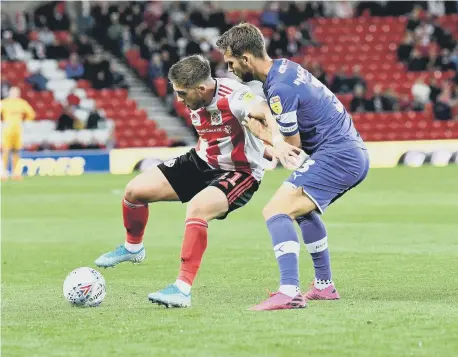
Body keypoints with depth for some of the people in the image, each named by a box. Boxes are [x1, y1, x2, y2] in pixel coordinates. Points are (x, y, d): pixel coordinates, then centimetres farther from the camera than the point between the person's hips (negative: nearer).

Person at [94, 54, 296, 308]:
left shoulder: (233, 96, -29)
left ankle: (183, 290, -31)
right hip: (203, 163, 8)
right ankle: (133, 248, 31)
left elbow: (263, 112, -50)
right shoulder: (195, 101, -5)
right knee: (135, 190, 2)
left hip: (240, 173, -8)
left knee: (197, 209, -36)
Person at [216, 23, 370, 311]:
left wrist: (263, 135, 4)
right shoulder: (284, 67, 12)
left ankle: (289, 292, -33)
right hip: (356, 154, 11)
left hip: (335, 155, -11)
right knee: (303, 209, 31)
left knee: (276, 212, -19)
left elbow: (294, 147, -11)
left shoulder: (279, 89, -18)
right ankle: (325, 286, 34)